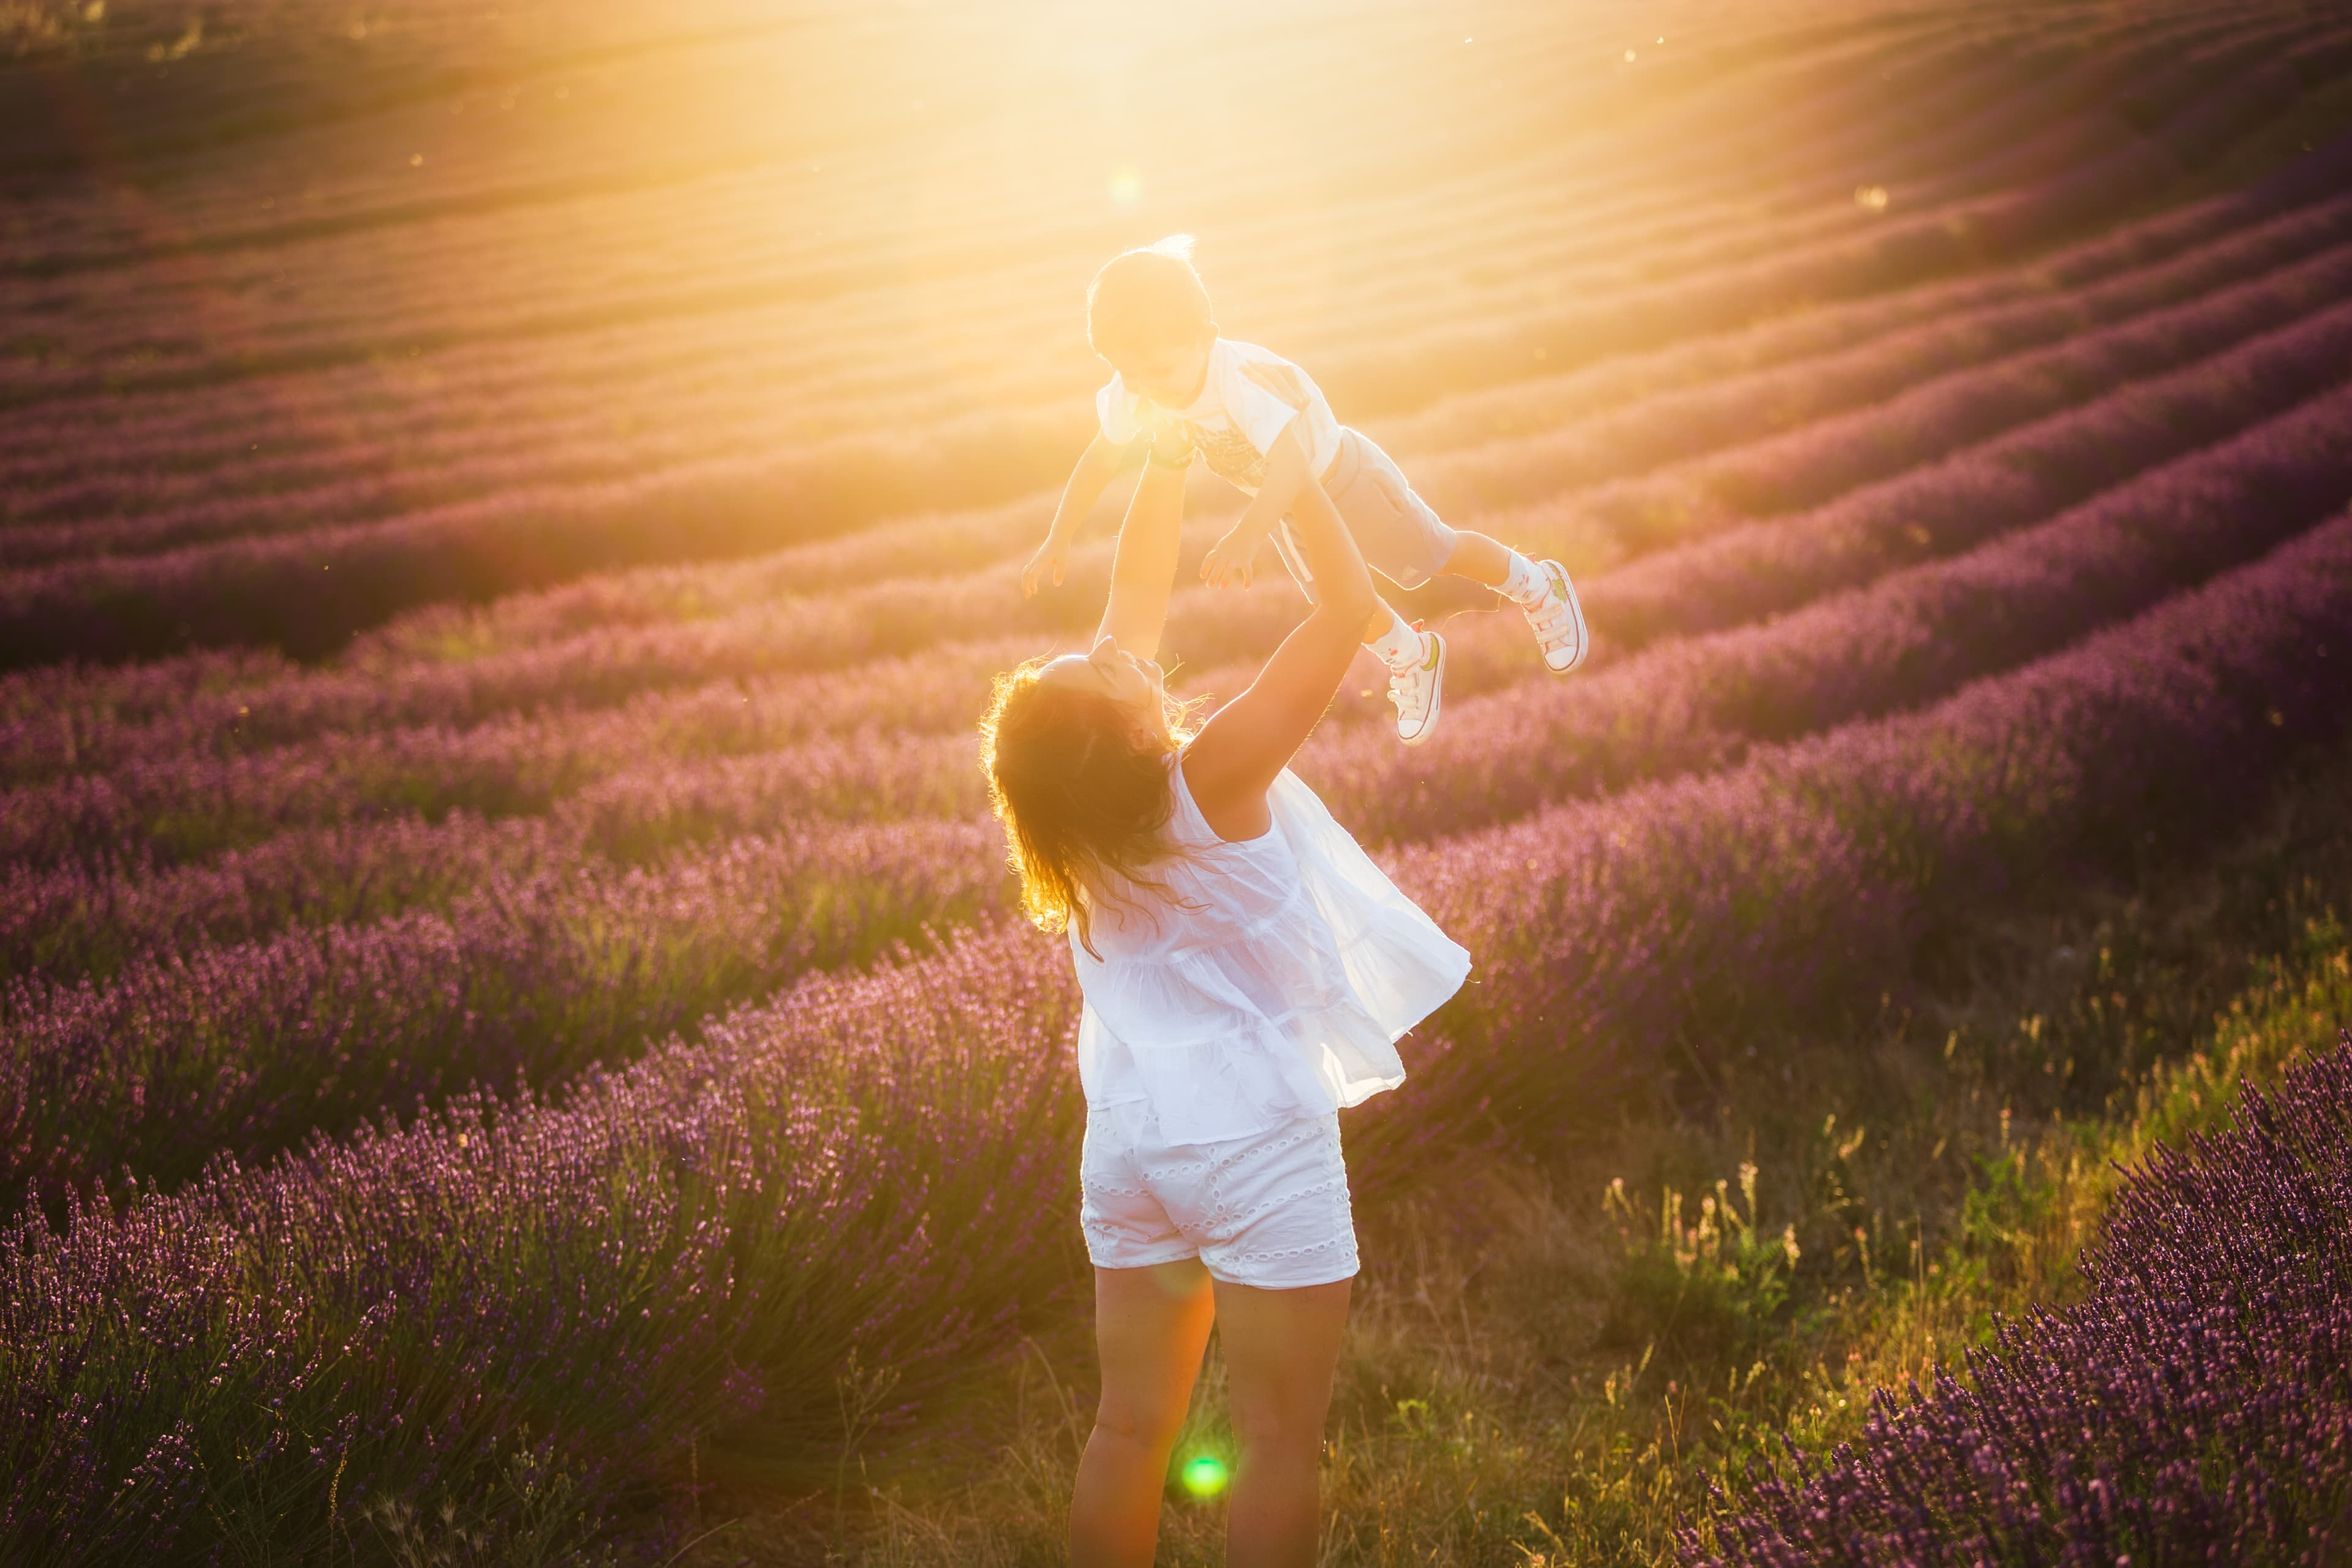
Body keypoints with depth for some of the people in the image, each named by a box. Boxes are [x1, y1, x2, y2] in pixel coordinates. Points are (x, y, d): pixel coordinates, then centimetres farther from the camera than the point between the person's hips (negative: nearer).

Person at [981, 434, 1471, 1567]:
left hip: (1127, 1144, 6)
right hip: (1258, 1141, -6)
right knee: (1277, 1443, 3)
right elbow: (1349, 602, -18)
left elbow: (1136, 592, 9)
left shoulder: (1069, 786, -6)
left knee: (1131, 1425, 14)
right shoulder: (1212, 784, -21)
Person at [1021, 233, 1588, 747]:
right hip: (1280, 503, 6)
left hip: (1340, 474, -6)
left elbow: (1289, 462, -62)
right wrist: (1057, 541, -10)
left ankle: (1537, 587, 41)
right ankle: (1413, 658, 50)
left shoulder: (1245, 380, -47)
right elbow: (1100, 458, -9)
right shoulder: (1132, 395, -27)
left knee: (1433, 555, 14)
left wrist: (1244, 538, -77)